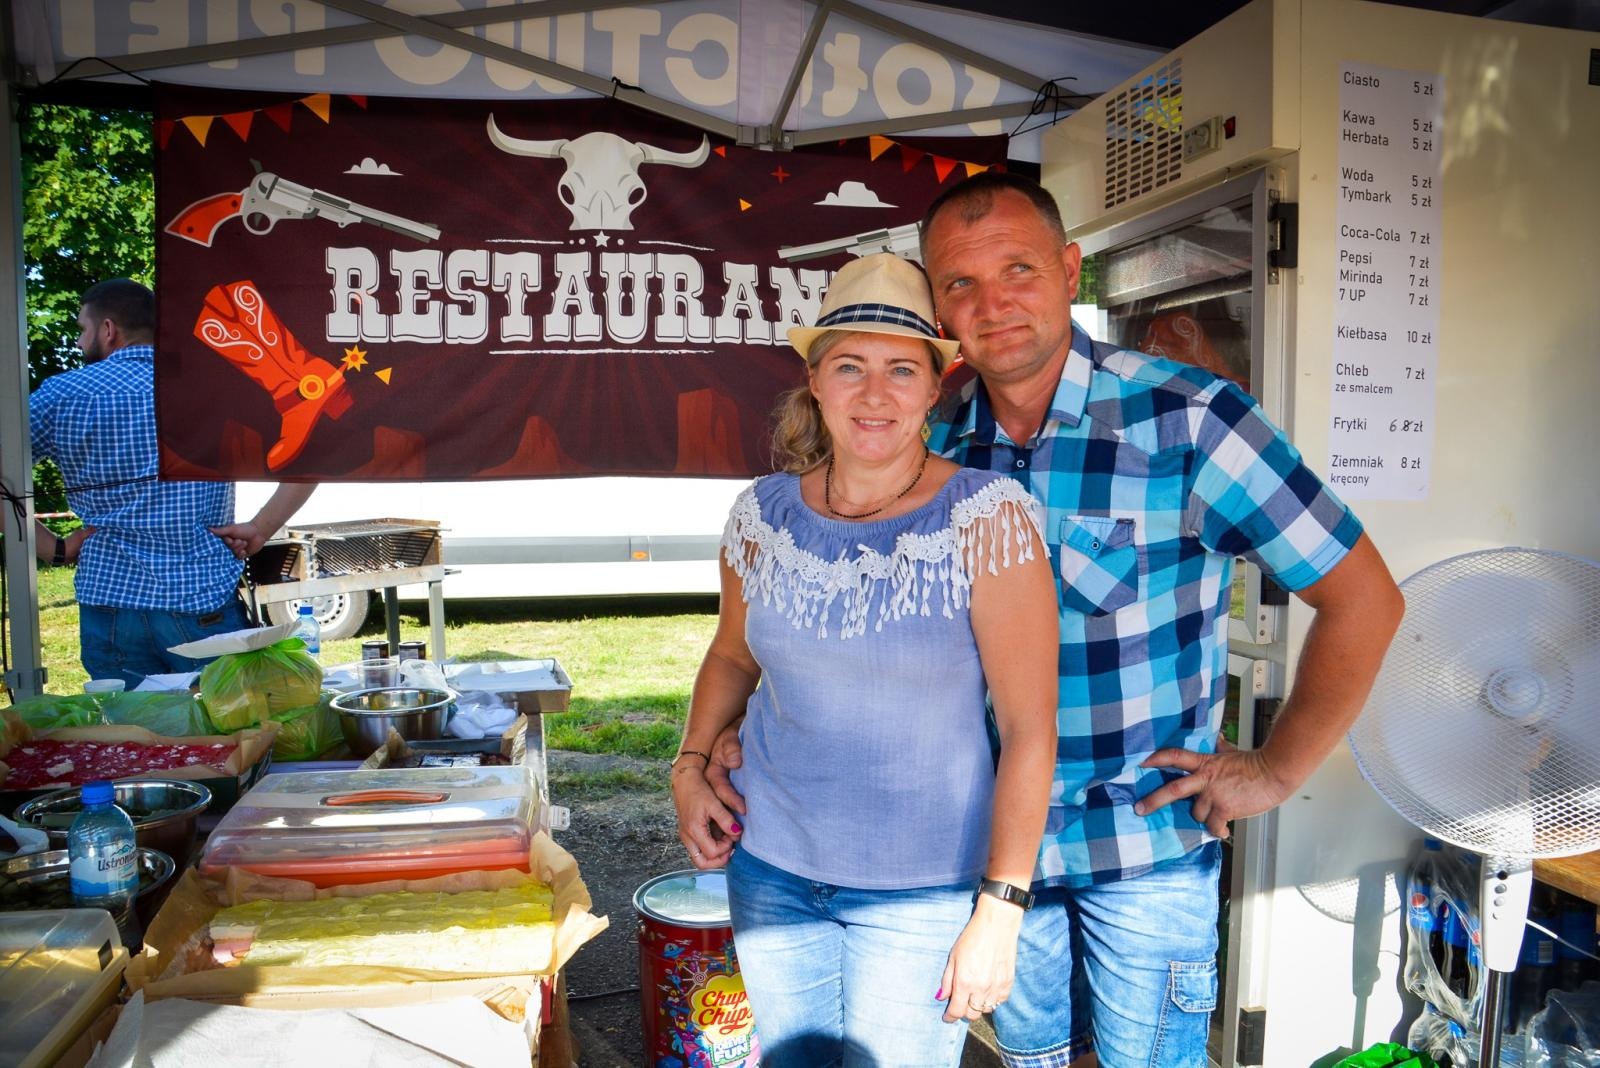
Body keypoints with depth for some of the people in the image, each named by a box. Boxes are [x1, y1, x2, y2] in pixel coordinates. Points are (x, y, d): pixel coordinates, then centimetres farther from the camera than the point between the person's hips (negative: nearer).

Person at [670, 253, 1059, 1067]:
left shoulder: (987, 519, -15)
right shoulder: (763, 516, -3)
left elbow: (1030, 729, -14)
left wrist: (998, 915, -14)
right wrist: (690, 766, 1)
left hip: (923, 887, -3)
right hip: (770, 865, 4)